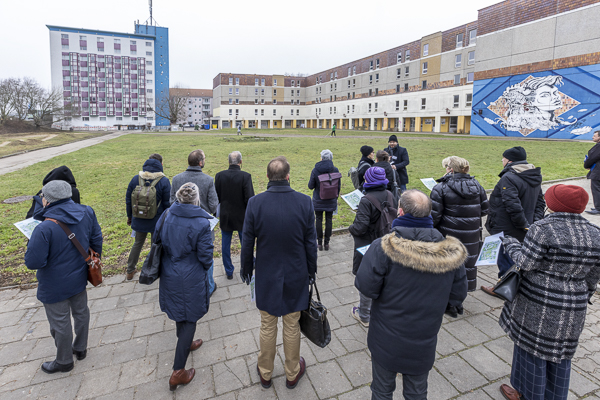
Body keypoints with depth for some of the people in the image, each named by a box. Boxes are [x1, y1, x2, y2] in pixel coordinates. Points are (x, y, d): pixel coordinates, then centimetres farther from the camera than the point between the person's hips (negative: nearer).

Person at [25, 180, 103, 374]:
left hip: (56, 288, -6)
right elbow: (96, 240, 0)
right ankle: (80, 348, 48)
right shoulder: (86, 213, -13)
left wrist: (31, 245, -6)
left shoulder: (45, 229, -32)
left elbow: (33, 262, -25)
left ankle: (64, 361, 38)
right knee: (81, 313, 25)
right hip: (79, 278, 6)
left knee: (60, 325, 15)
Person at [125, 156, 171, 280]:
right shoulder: (164, 181, -16)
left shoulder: (135, 179, -4)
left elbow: (128, 200, 4)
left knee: (137, 243, 22)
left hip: (139, 220, 4)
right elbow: (167, 204, -12)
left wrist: (129, 216, 17)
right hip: (157, 221, -3)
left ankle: (130, 271, 33)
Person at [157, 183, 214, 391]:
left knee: (180, 313, 28)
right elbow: (205, 256, -17)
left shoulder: (166, 216, -8)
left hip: (169, 276, 6)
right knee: (190, 319, 10)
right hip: (191, 280, -6)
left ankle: (185, 344, 54)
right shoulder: (201, 223, -23)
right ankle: (178, 372, 17)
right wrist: (205, 269, 6)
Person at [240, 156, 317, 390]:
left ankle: (265, 373, 40)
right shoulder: (304, 202, -15)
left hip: (266, 276, 0)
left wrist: (246, 270, 9)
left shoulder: (255, 203, -16)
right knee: (292, 327, 18)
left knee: (267, 327, 18)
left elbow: (248, 243, -7)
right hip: (296, 275, 0)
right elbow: (311, 242, -6)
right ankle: (292, 373, 39)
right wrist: (311, 270, 9)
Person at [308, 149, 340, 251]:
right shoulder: (335, 170, -8)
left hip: (318, 200, -1)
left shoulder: (315, 170, -11)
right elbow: (338, 186, -2)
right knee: (329, 220, 11)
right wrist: (336, 197, 14)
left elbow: (310, 186, -6)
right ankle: (327, 242, 18)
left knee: (319, 220, 11)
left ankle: (319, 242, 17)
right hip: (331, 201, 1)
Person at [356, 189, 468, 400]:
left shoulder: (383, 248, -27)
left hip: (386, 341, -3)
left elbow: (366, 287, -23)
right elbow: (458, 296, -3)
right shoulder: (451, 252, -13)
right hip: (424, 342, 3)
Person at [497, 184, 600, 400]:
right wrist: (582, 296, 22)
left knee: (532, 350, 12)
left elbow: (526, 264, -18)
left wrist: (511, 244, -2)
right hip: (573, 310, 6)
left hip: (538, 305, -6)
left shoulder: (543, 229, -19)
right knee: (560, 353, 22)